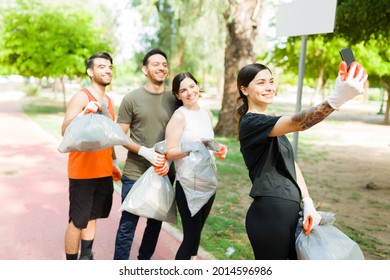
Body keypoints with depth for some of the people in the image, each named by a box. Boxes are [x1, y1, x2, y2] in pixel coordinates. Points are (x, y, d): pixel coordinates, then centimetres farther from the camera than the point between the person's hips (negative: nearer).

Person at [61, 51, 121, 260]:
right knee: (77, 221, 3)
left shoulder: (109, 101, 13)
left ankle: (86, 257, 30)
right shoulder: (82, 96, -10)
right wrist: (84, 113, -36)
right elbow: (65, 131, -20)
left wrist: (114, 162, 19)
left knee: (92, 217, 16)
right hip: (82, 171, -7)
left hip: (104, 171, 7)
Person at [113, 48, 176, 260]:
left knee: (155, 222, 16)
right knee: (127, 225, 3)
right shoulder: (132, 99, -4)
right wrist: (145, 151, -17)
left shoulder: (174, 99, 4)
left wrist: (168, 158, -8)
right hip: (135, 174, -3)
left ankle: (144, 261, 37)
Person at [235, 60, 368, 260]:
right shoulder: (251, 123, -15)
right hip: (269, 214, -9)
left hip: (289, 212, 9)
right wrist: (336, 99, -50)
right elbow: (295, 124, -35)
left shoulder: (271, 123, 14)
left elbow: (291, 164, 9)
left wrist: (308, 203, -3)